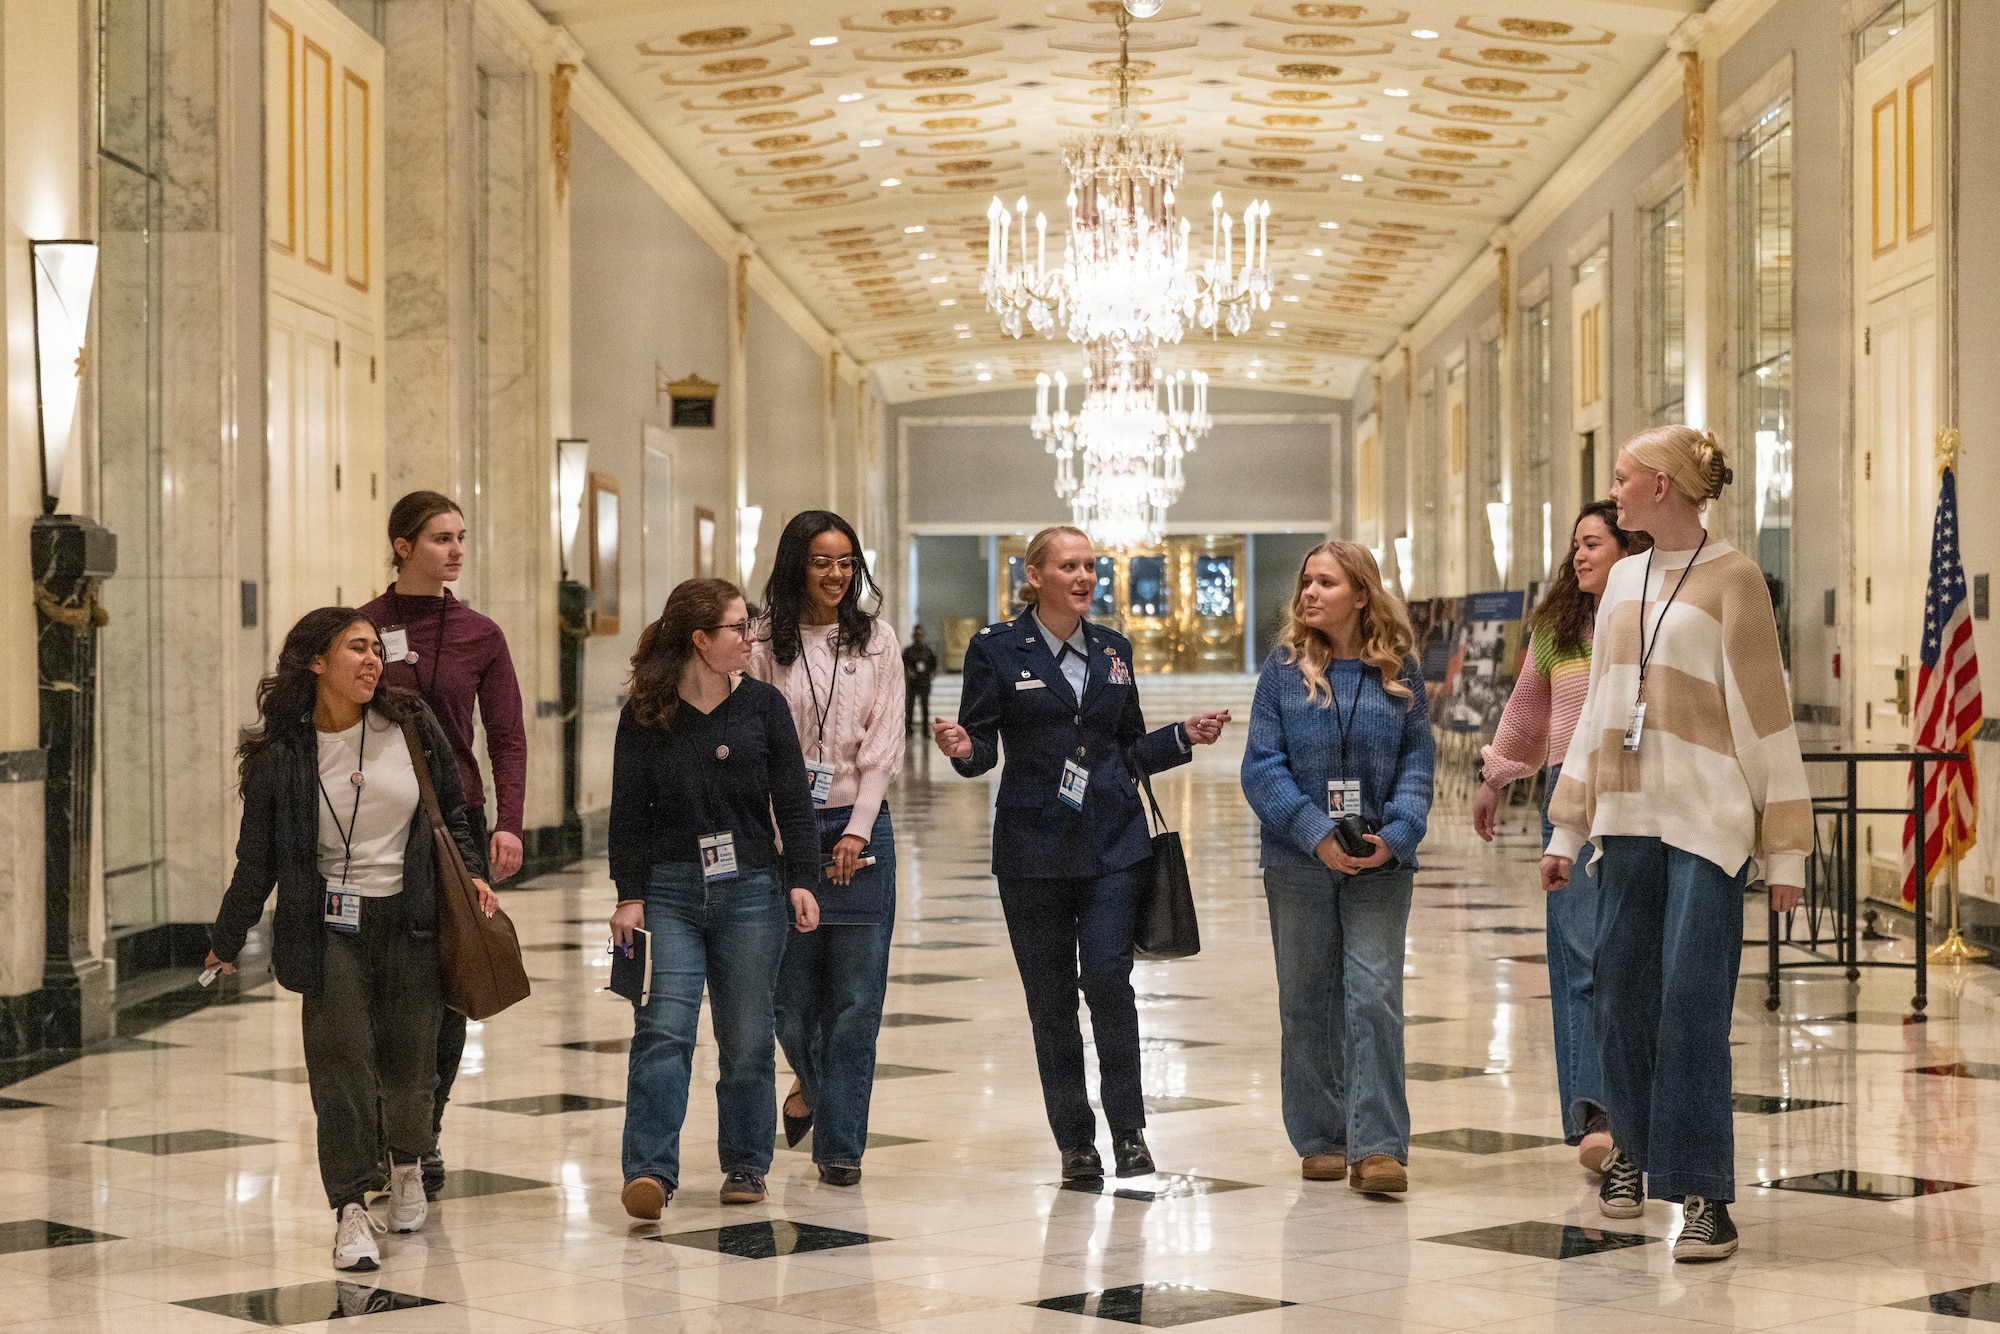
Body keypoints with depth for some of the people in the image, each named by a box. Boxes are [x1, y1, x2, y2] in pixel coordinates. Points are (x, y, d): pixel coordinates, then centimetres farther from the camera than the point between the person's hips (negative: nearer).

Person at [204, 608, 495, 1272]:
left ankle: (406, 1160, 35)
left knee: (408, 1057, 4)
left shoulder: (411, 726, 2)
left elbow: (451, 811, 14)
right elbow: (257, 857, 6)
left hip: (410, 918, 1)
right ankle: (351, 1209, -7)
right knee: (341, 1056, -12)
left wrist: (472, 872, 1)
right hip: (329, 922, -1)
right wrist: (227, 941, 10)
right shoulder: (280, 755, -3)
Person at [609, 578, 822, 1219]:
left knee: (747, 1039, 6)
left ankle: (745, 1165, 20)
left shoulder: (762, 704, 3)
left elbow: (793, 802, 4)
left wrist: (801, 880, -3)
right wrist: (629, 896, -4)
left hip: (750, 889, 1)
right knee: (662, 1029, -11)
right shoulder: (644, 716, 1)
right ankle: (650, 1172, -14)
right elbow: (628, 815, 2)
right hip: (669, 891, -1)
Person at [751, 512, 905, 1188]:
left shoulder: (875, 640, 6)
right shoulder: (766, 645, 1)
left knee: (855, 996, -1)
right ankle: (813, 1083, 34)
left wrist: (857, 831, -6)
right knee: (789, 987, 2)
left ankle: (840, 1145, 5)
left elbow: (883, 742, 2)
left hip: (859, 826, 1)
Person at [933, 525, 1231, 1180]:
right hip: (1033, 847, -2)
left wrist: (1184, 736, 2)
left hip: (1112, 843, 2)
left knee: (1108, 978, -11)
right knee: (1051, 995, 3)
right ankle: (1075, 1141, 14)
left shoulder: (1113, 650, 12)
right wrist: (963, 748, -23)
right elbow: (982, 747, -1)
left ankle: (1128, 1128, 3)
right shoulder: (997, 648, 0)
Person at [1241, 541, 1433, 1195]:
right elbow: (1262, 766, -3)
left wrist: (1394, 835, -14)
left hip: (1380, 862, -1)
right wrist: (1315, 834, -14)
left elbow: (1417, 762, 2)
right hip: (1298, 861, 1)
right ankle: (1320, 1141, 19)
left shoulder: (1400, 672, 4)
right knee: (1307, 1000, 8)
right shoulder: (1284, 668, 2)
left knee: (1374, 995, -8)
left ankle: (1378, 1147, -6)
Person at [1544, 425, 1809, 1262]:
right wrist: (1567, 825, 18)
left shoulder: (1730, 579, -4)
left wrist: (1784, 847, -8)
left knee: (1692, 1005, -10)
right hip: (1629, 818, 6)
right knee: (1623, 992, 6)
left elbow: (1765, 714, -5)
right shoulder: (1623, 581, 15)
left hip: (1707, 821, -6)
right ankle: (1634, 1147, 24)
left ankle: (1704, 1193, -7)